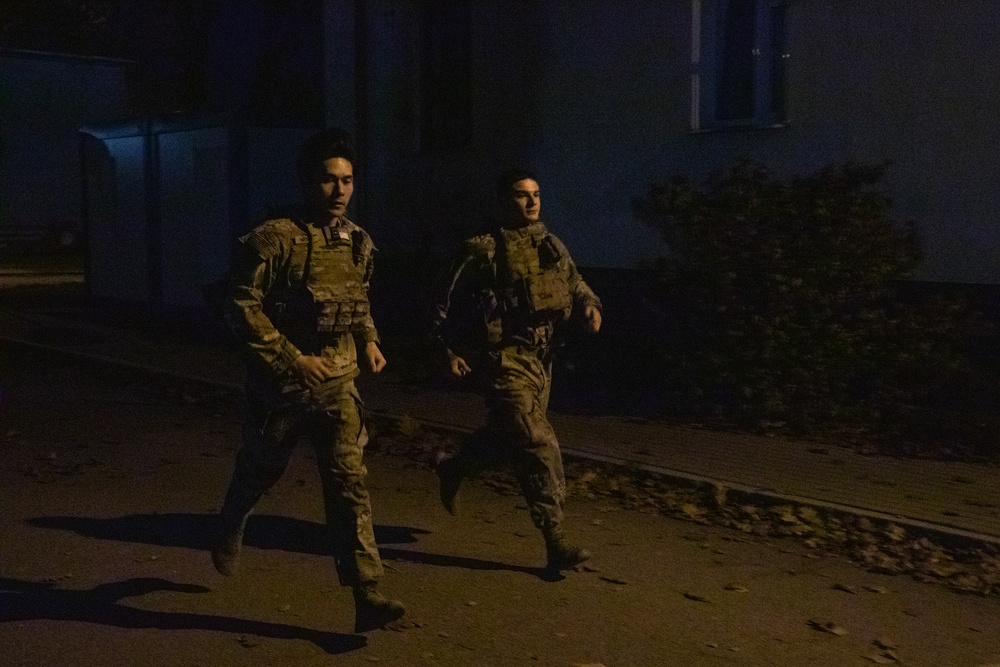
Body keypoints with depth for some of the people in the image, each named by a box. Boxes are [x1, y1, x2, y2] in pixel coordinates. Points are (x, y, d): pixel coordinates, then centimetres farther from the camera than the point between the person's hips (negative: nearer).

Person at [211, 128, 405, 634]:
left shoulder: (358, 243, 5)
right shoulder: (273, 239, -14)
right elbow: (241, 307, -16)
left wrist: (369, 340, 6)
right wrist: (292, 358, -19)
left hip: (337, 383, 4)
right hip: (280, 382, -3)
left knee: (349, 481, -7)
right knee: (260, 470, 17)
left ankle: (367, 596, -7)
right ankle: (230, 529, 51)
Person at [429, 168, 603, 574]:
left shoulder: (551, 246, 11)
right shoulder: (484, 250, -7)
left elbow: (576, 285, 15)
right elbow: (446, 302, -3)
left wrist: (589, 306, -7)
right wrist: (449, 349, -10)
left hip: (540, 358, 7)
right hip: (504, 357, -7)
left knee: (508, 436, 20)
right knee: (537, 442, -12)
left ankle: (453, 468, 48)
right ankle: (555, 542, -6)